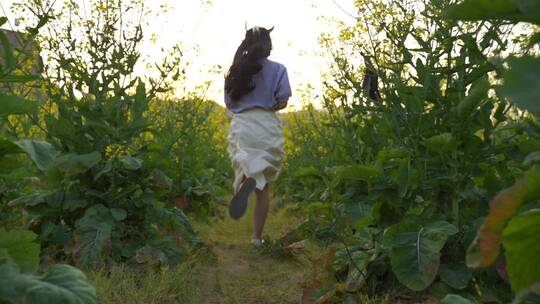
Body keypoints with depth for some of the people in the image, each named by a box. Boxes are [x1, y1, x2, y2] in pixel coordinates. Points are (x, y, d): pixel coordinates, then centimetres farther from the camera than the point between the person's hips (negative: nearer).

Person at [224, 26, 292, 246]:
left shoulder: (236, 70, 12)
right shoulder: (277, 69, 3)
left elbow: (229, 104, 12)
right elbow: (283, 100, -6)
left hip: (240, 125, 2)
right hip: (266, 126, -1)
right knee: (263, 186, 8)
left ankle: (247, 180, -41)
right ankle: (257, 236, 9)